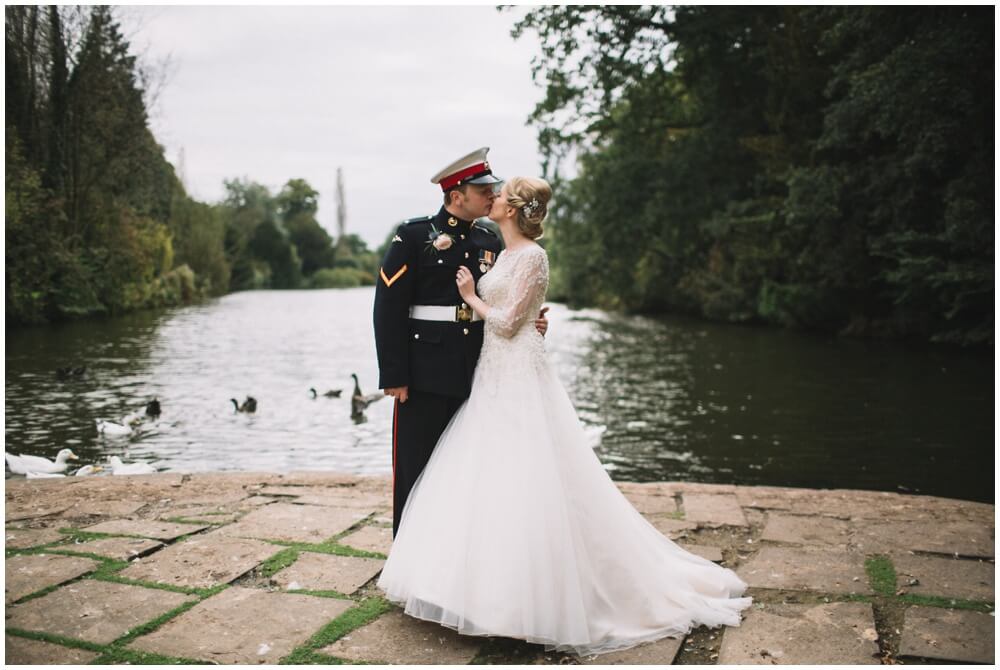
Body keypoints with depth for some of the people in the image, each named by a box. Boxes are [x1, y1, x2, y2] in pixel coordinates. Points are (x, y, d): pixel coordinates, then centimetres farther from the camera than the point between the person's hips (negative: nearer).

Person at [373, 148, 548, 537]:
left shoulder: (489, 242, 11)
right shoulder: (414, 236, -7)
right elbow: (388, 307, -11)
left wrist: (528, 323, -3)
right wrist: (393, 375, -15)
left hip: (474, 376, 6)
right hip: (424, 377, -5)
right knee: (415, 471, 4)